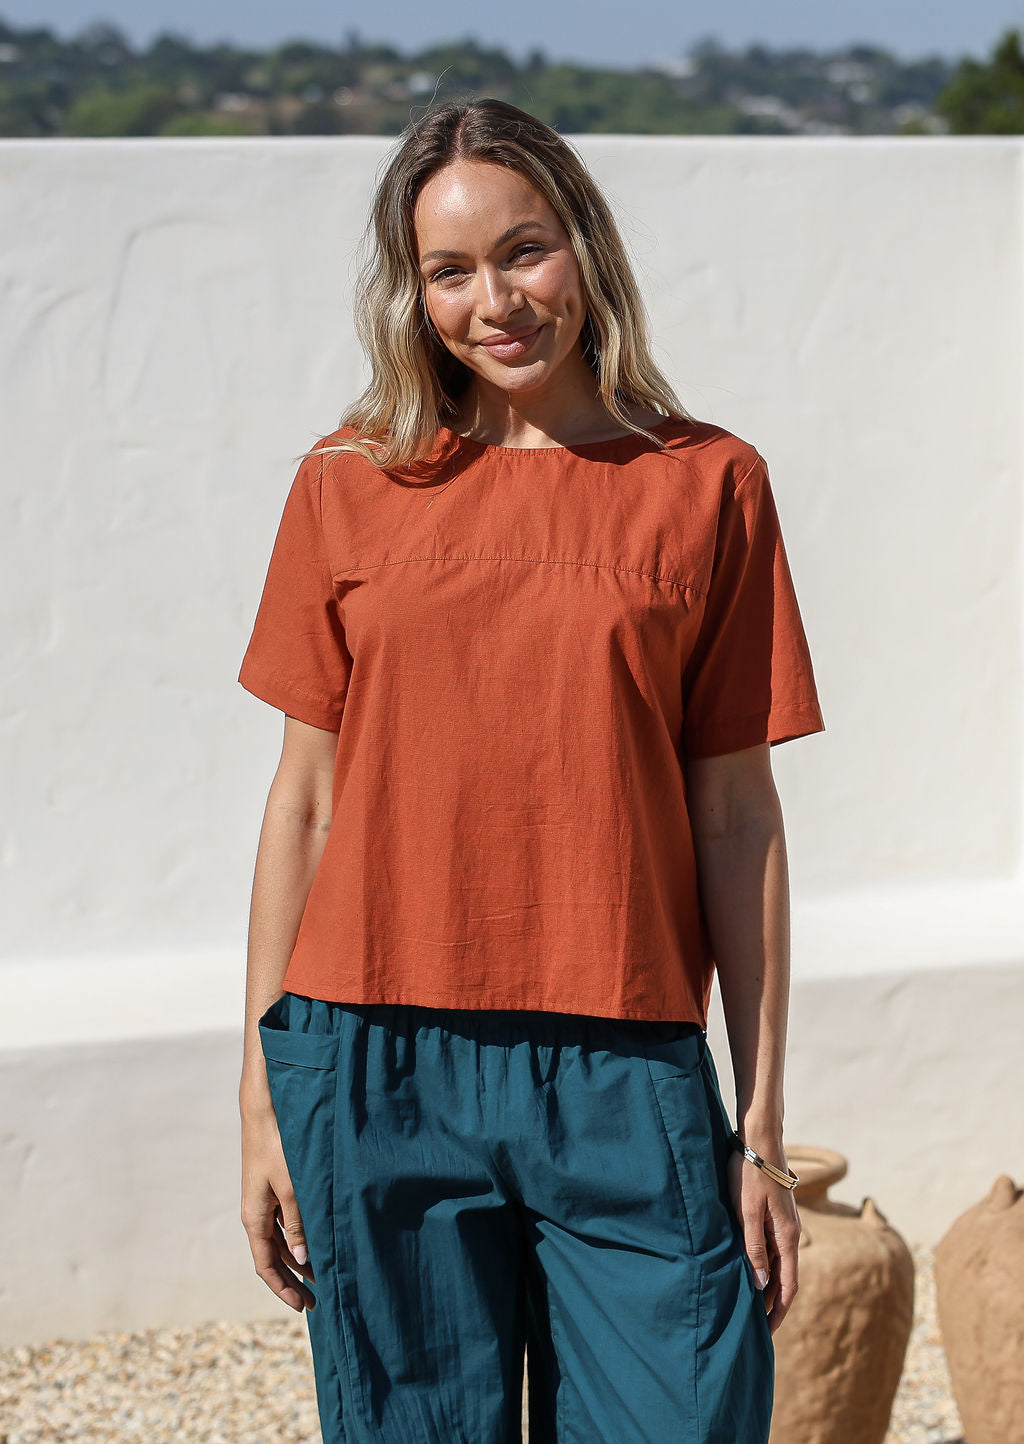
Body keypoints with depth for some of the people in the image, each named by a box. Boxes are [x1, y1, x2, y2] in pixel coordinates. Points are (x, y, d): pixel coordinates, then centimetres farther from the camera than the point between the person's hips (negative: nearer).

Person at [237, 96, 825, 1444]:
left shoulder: (709, 485, 4)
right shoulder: (350, 485, 6)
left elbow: (737, 815, 4)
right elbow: (306, 796, 8)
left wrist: (762, 1126, 2)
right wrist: (264, 1093, 6)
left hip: (624, 1080, 0)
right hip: (378, 1070, 1)